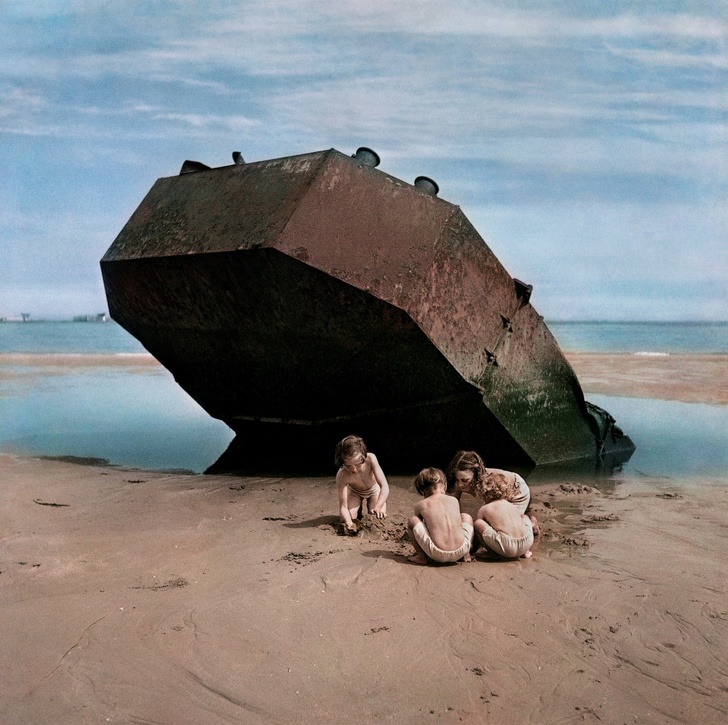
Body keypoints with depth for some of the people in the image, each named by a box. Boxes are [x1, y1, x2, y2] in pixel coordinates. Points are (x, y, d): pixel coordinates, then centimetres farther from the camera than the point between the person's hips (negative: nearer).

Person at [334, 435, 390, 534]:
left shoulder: (371, 458, -41)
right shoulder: (342, 475, -39)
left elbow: (385, 487, -41)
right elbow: (343, 506, -37)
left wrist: (377, 508, -57)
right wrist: (348, 522, -59)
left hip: (374, 489, 0)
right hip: (355, 492, 0)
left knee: (379, 518, -19)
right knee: (345, 519, -17)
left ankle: (369, 504, 16)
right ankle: (359, 509, 17)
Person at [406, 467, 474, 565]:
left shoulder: (421, 505, 7)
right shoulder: (454, 500, 13)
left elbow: (419, 524, 22)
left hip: (438, 555, -3)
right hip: (460, 551, 3)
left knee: (412, 521, 14)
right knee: (466, 517, 29)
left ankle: (422, 556, 12)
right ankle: (466, 554, 23)